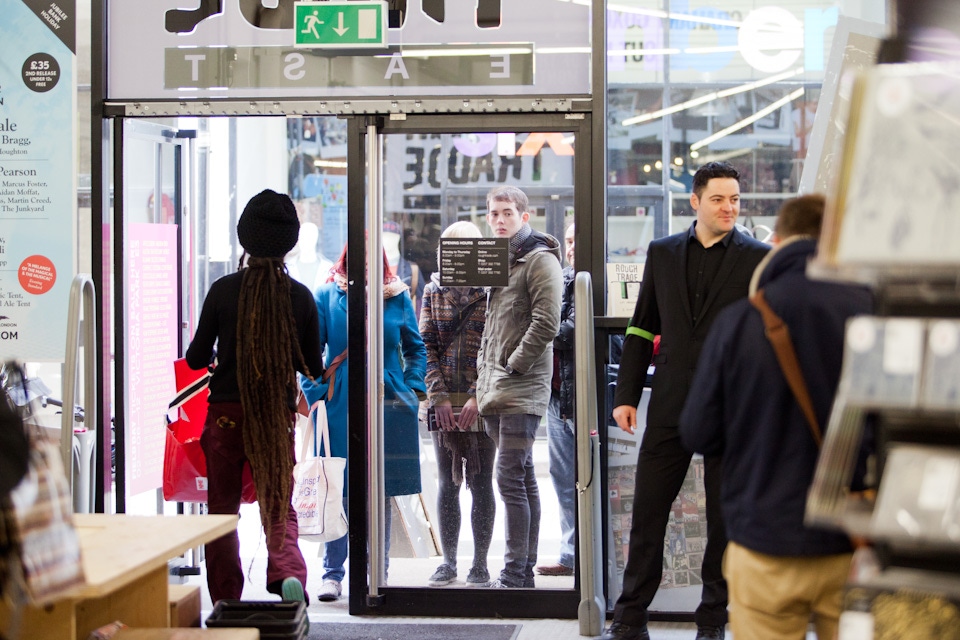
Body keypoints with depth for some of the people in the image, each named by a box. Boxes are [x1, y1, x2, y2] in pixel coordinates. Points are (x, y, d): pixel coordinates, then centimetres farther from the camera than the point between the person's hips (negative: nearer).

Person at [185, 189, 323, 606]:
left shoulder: (223, 290, -6)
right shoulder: (300, 296, -2)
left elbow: (196, 359, 0)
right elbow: (314, 366, 5)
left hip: (226, 414, -1)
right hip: (278, 415, 1)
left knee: (222, 508, 11)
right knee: (279, 508, 9)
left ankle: (226, 604, 13)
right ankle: (287, 571, -19)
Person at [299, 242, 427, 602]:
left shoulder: (397, 298, 7)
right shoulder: (327, 297, 2)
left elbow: (415, 348, 14)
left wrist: (412, 388, 2)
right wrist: (315, 395, -5)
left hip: (388, 405, 1)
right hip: (340, 407, -1)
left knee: (381, 492, 7)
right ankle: (332, 575, 10)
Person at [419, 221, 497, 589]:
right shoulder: (433, 292, 9)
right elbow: (426, 346, 5)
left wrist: (478, 398, -13)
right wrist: (439, 397, -5)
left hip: (482, 404, -3)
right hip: (442, 402, 3)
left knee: (481, 483, 2)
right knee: (447, 483, 7)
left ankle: (480, 564, 9)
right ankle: (448, 562, 15)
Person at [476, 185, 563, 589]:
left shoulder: (540, 260, -6)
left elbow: (546, 323, -17)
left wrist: (513, 366, -13)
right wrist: (484, 373, 15)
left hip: (522, 389, -9)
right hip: (495, 390, 9)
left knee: (511, 478, -12)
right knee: (522, 479, 12)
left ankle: (515, 574, -9)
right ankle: (525, 569, 16)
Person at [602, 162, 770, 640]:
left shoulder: (758, 259, 0)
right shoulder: (662, 253, 9)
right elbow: (641, 328, 11)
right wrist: (626, 395, 5)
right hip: (670, 405, 2)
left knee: (725, 519, 7)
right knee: (646, 513, 4)